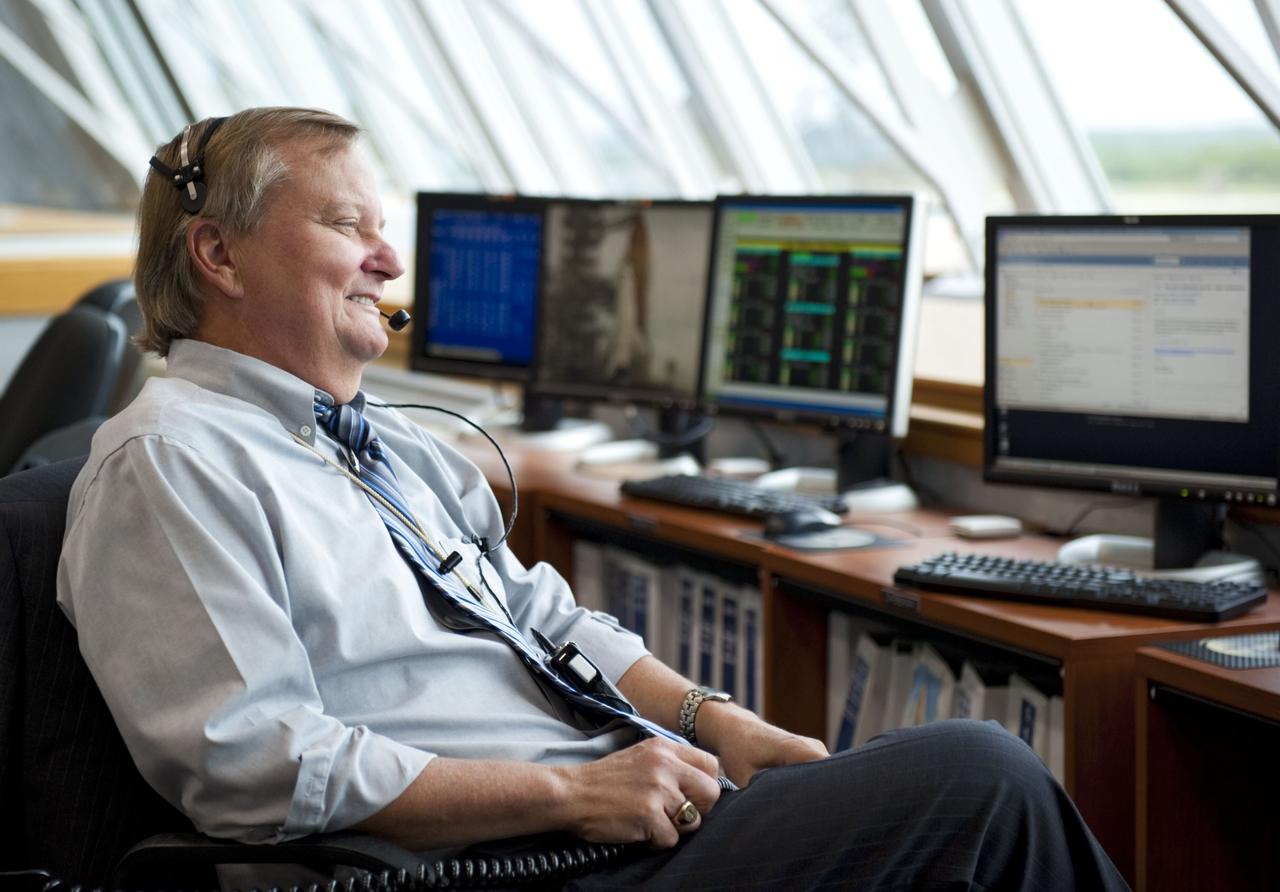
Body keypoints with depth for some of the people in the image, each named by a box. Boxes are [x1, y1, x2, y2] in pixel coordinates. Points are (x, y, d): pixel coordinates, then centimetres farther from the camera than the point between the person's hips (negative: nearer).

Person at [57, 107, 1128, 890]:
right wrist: (574, 791, -19)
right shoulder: (167, 464, -9)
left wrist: (707, 717, 3)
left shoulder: (389, 440, 19)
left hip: (636, 790, 9)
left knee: (980, 775, -5)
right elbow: (267, 767, -19)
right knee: (977, 778, -16)